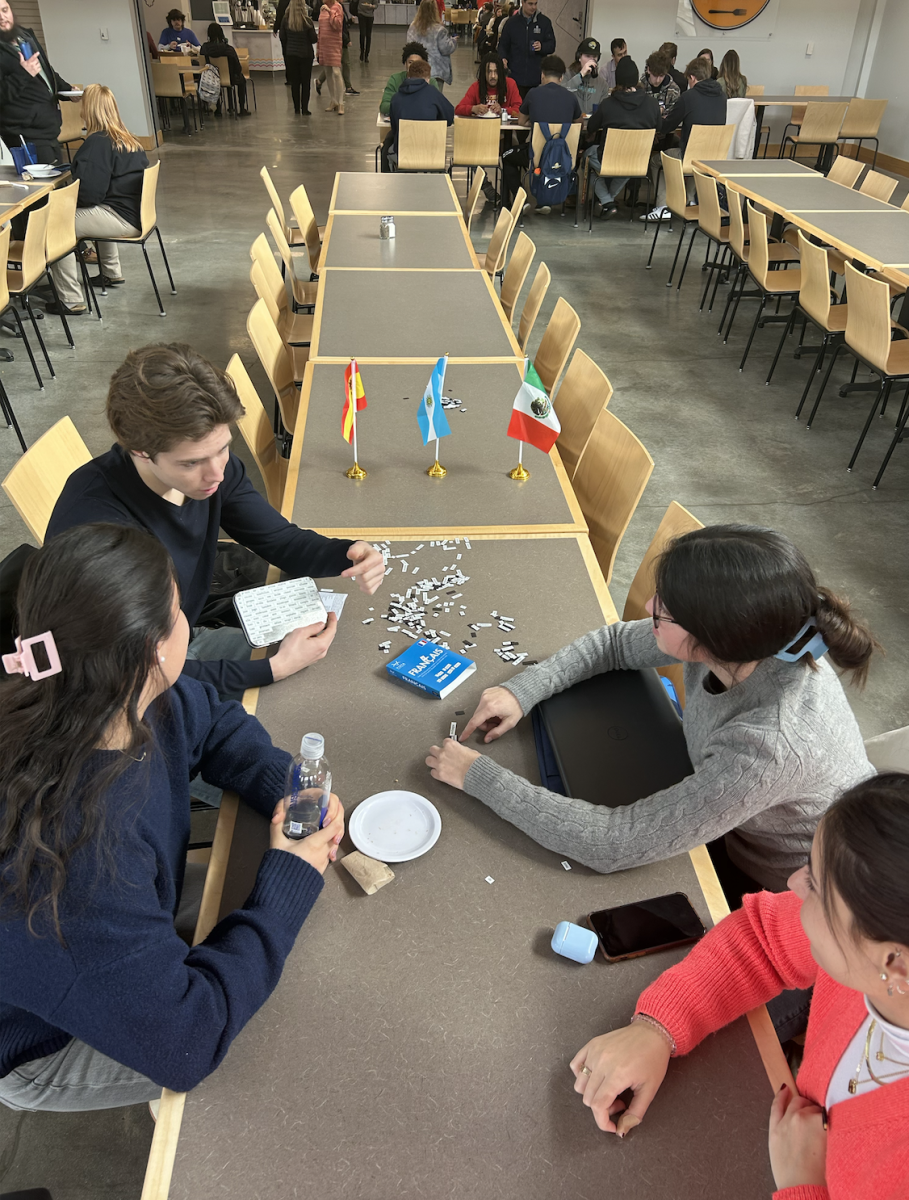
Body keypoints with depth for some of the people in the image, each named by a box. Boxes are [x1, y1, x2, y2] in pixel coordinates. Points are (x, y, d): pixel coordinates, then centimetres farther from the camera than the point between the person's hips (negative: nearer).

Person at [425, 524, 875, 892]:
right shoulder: (742, 642, -23)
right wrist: (523, 690, -17)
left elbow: (614, 844, -38)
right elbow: (615, 641, -4)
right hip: (733, 831, 6)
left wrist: (479, 776, -31)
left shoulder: (772, 745, -43)